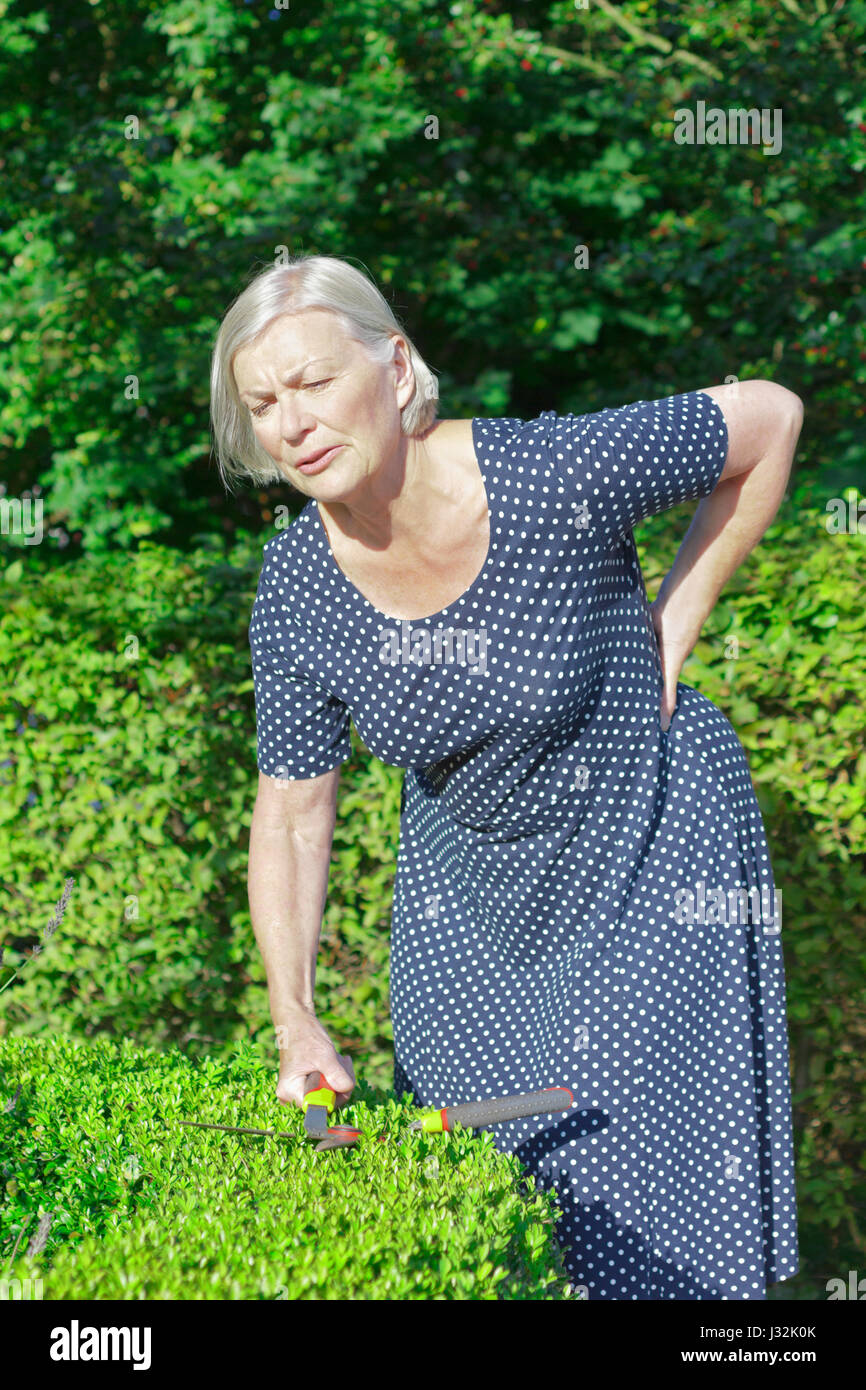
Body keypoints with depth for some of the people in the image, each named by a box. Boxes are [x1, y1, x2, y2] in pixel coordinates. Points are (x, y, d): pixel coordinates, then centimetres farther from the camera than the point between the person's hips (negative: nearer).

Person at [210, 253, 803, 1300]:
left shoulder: (558, 474, -30)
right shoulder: (296, 592, -18)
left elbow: (770, 416, -15)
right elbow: (291, 813, -8)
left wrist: (675, 623, -14)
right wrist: (296, 1024, -16)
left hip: (653, 854, -3)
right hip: (465, 879, 4)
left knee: (649, 1183, 2)